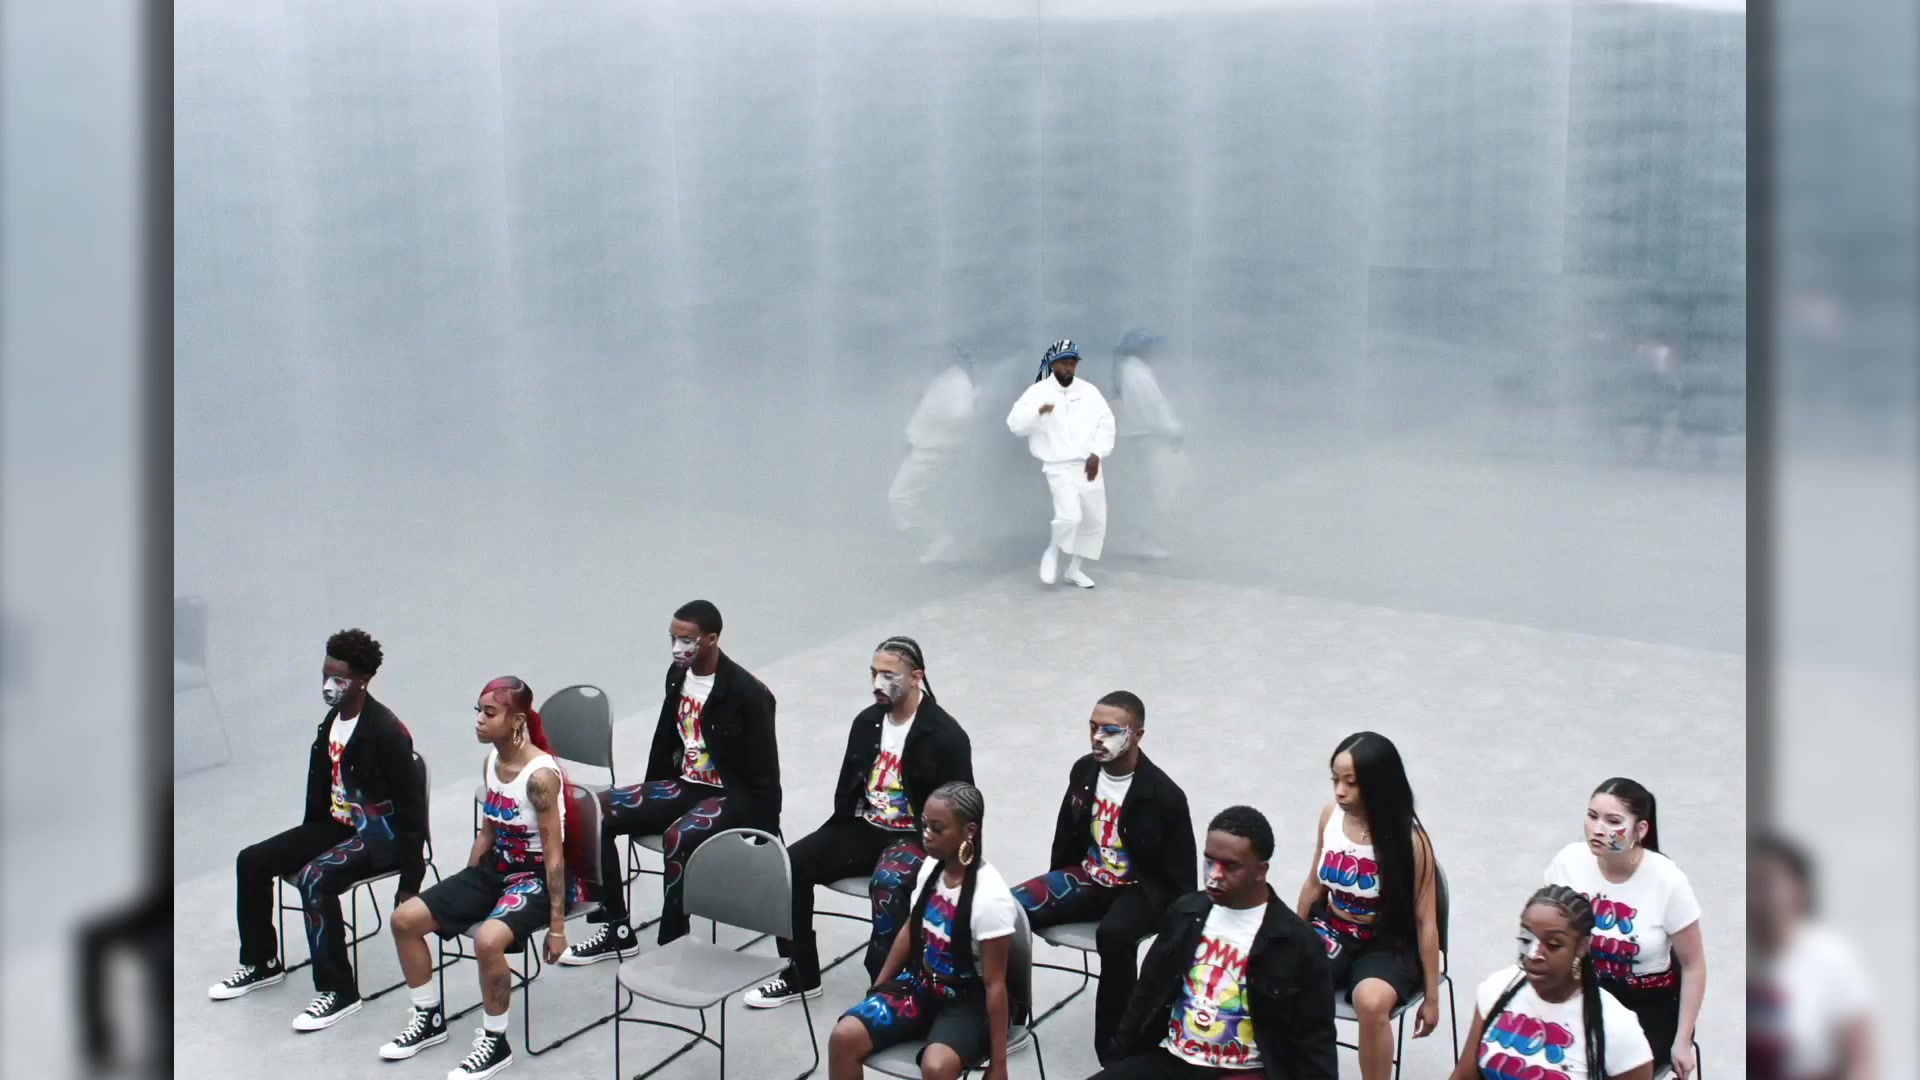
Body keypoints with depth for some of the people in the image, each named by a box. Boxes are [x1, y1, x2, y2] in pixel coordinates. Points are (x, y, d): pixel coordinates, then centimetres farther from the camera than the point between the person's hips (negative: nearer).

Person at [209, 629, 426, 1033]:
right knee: (251, 861, 2)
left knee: (313, 879, -32)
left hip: (380, 835, -9)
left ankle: (338, 992, -21)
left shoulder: (386, 732, -21)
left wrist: (410, 881, -20)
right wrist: (305, 844, 16)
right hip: (336, 825, 9)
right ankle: (260, 963, 20)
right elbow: (320, 788, 15)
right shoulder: (330, 724, 5)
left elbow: (410, 807, -20)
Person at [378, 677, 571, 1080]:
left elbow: (554, 856, -22)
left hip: (537, 877, -9)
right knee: (405, 919, 0)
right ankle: (429, 1017, 19)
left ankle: (495, 1041, -12)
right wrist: (462, 893, 16)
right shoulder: (491, 761, 1)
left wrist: (557, 926, -20)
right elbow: (487, 833, 13)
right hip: (497, 866, 9)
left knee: (487, 939, -35)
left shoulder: (540, 775, -24)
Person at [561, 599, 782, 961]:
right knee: (595, 813, -8)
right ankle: (617, 930, -2)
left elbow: (764, 772, -16)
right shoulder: (678, 674, 2)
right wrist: (647, 801, 21)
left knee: (678, 837, -37)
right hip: (685, 784, 8)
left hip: (733, 796, -8)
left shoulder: (747, 693, -19)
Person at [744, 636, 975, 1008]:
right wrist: (839, 834, 6)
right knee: (791, 864, -12)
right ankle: (800, 974, -1)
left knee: (886, 885, -38)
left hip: (914, 838, -6)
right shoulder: (867, 722, 7)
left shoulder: (946, 736, -13)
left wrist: (934, 857, -20)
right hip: (863, 827, 6)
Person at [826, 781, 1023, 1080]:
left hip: (968, 1000, -6)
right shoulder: (931, 867, -6)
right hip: (921, 983, 6)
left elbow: (994, 985, -19)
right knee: (844, 1036, -14)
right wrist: (877, 990, 15)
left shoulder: (990, 897, -25)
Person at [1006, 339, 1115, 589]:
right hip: (1059, 467, -5)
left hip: (1088, 466, 5)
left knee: (1096, 522, 10)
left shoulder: (1089, 391, 5)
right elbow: (1015, 424, -14)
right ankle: (1053, 553, 7)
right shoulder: (1038, 392, -7)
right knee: (1070, 516, -24)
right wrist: (1038, 412, -32)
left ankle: (1074, 569, 28)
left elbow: (1106, 423, 6)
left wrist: (1097, 454, -7)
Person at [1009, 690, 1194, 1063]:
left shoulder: (1164, 795, -18)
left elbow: (1180, 875, -10)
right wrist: (1055, 889, 19)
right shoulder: (1084, 771, -1)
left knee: (1113, 935, -39)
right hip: (1088, 877, 6)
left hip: (1141, 890, -5)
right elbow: (1066, 837, 15)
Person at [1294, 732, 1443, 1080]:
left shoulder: (1408, 839, -19)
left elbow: (1425, 921, -11)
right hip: (1331, 930, 4)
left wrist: (1431, 995, -7)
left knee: (1371, 1003, -36)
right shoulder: (1330, 815, -7)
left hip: (1387, 944, -4)